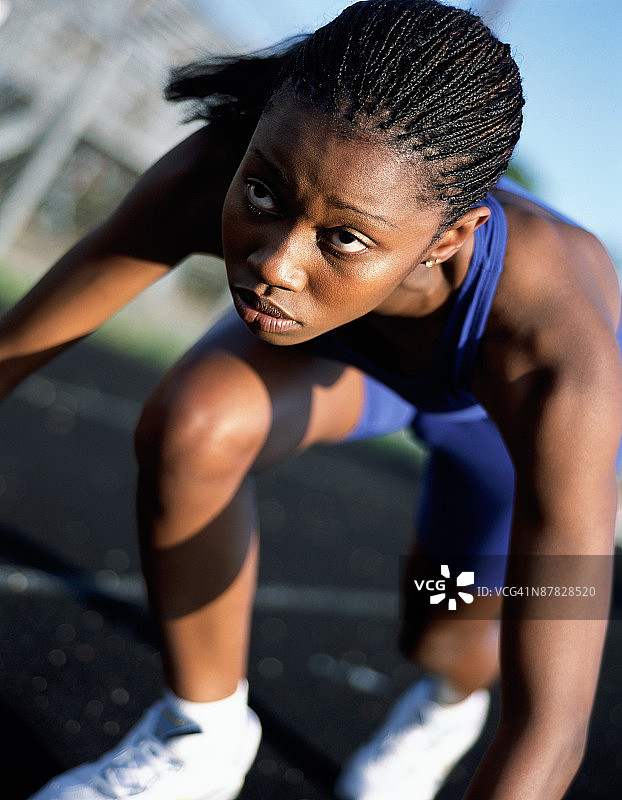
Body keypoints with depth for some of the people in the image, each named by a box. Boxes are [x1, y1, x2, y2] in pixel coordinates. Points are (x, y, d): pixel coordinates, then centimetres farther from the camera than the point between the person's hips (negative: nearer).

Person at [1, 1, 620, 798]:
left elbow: (550, 721, -46)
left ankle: (450, 699, 55)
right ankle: (200, 735, -2)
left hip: (502, 399, 0)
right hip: (350, 340, 1)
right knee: (188, 429, -28)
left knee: (443, 641, 14)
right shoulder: (209, 177, -41)